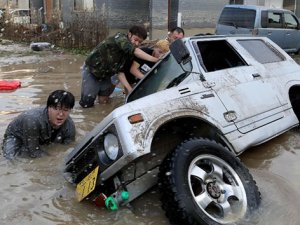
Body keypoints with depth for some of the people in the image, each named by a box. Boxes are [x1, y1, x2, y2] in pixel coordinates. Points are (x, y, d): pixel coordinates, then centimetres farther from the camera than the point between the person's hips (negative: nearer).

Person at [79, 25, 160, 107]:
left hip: (105, 75, 6)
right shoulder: (120, 37, -25)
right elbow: (135, 51, -41)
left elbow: (120, 70, -9)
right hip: (91, 70, -6)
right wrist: (155, 59, -49)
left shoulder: (129, 54, -5)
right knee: (87, 103, -6)